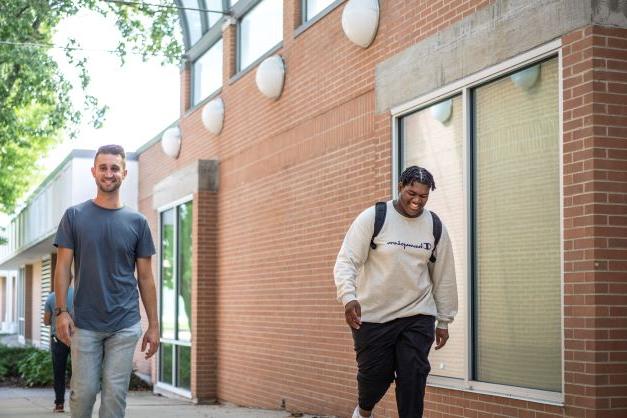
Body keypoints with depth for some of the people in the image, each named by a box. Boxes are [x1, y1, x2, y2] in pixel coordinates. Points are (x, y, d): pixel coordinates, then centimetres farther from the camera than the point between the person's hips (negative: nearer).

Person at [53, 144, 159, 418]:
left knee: (115, 393, 1)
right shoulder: (74, 216, 4)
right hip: (85, 323, -1)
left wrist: (153, 324, 5)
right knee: (84, 391, 1)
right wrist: (61, 312, -7)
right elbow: (63, 268, 3)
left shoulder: (137, 222, 6)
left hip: (125, 325, 1)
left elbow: (145, 277, 8)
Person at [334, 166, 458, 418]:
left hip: (418, 316, 2)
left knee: (413, 378, -5)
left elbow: (444, 277, 10)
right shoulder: (372, 218, -8)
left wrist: (444, 321, 11)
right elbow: (346, 262, -12)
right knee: (375, 373, 6)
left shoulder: (435, 227, 3)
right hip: (373, 315, -2)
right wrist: (349, 297, -29)